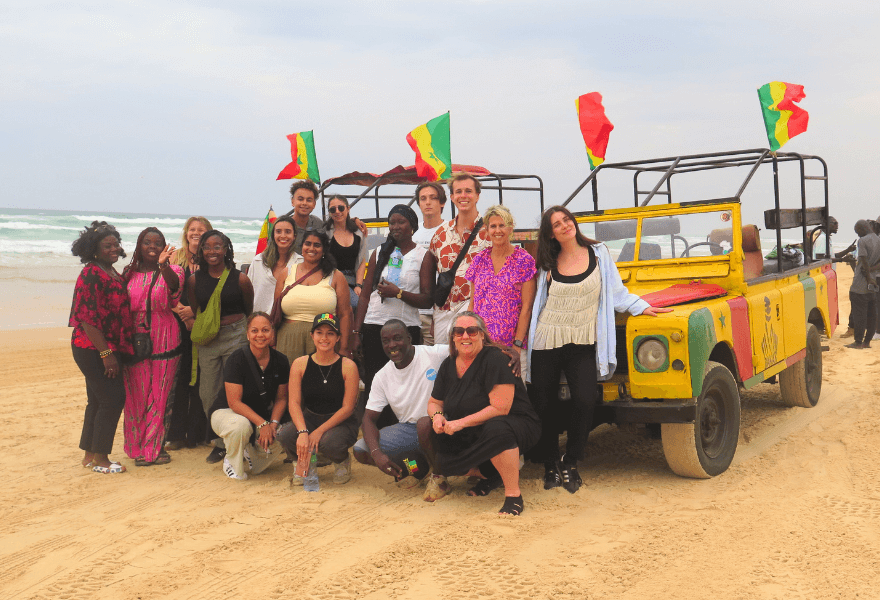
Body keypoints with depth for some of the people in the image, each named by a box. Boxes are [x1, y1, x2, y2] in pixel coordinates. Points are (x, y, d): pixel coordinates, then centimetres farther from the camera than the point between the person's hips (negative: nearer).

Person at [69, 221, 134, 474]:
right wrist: (106, 353, -21)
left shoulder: (113, 273, 12)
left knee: (98, 400, 15)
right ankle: (100, 458, 6)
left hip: (108, 349, 9)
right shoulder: (91, 275, -16)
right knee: (113, 399, -6)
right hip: (93, 349, -9)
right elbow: (87, 318, -21)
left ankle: (90, 455, 25)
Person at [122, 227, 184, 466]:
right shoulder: (129, 274, 8)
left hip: (164, 343, -2)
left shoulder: (171, 270, -1)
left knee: (161, 395, 5)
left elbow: (175, 285, -26)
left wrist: (162, 265, -46)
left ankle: (155, 446, 17)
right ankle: (139, 447, 16)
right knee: (137, 396, 5)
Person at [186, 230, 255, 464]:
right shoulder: (195, 280, 4)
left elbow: (249, 312, 8)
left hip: (235, 337, -3)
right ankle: (218, 443, 19)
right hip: (206, 340, 3)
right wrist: (196, 336, 9)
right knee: (208, 394, 6)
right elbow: (194, 313, 15)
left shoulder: (240, 279, -3)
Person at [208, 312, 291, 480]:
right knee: (241, 425, -38)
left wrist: (273, 423, -17)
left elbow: (281, 398, 1)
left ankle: (249, 452, 12)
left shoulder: (280, 361, -6)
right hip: (227, 412, -5)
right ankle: (232, 462, -6)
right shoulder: (237, 359, -20)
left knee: (278, 437, -22)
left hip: (262, 415, 5)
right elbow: (234, 402, -22)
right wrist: (262, 424, -29)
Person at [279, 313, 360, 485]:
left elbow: (347, 408, -11)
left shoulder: (348, 366, -9)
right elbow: (294, 403, -7)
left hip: (341, 422, -2)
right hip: (310, 418, 2)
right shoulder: (300, 364, -2)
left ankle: (342, 461, 5)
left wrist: (319, 431, -21)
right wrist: (303, 432, -25)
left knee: (329, 443, -35)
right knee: (286, 437, -29)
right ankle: (302, 462, 8)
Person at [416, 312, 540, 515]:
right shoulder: (448, 365, 4)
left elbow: (500, 408, -24)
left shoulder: (494, 359, -17)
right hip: (474, 435, 7)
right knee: (425, 425, -9)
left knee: (496, 427, -41)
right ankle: (490, 473, -1)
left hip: (517, 425, -7)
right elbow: (434, 402, 13)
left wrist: (461, 423, -25)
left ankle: (514, 496, -22)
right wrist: (437, 415, -12)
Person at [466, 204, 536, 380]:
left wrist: (517, 344, -11)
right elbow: (473, 303, 14)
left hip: (512, 346, -3)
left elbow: (526, 307, -5)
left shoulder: (524, 260, -2)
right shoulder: (480, 260, 10)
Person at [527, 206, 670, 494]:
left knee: (584, 401, -15)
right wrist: (524, 338, 7)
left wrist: (641, 307, 0)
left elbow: (615, 291, 10)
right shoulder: (547, 264, 7)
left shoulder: (598, 254, 6)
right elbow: (536, 302, 12)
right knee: (544, 405, 1)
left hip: (582, 343, -1)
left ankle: (570, 463, 5)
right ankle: (550, 465, 19)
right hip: (547, 343, 1)